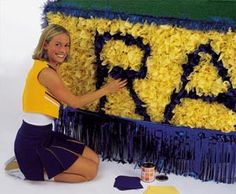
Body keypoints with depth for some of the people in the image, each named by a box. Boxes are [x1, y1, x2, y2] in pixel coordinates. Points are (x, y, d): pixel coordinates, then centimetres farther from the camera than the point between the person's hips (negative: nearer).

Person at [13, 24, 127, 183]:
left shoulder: (46, 67, 9)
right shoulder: (46, 72, -19)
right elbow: (74, 102, -10)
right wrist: (106, 89, -1)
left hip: (44, 136, 10)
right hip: (33, 143, -10)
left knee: (94, 159, 12)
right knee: (91, 171, -6)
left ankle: (35, 166, 13)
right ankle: (40, 173, 2)